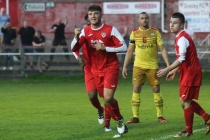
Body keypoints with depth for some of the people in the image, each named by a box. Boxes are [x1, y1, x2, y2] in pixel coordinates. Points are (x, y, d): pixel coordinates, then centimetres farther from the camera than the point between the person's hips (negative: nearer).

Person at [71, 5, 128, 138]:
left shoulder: (110, 29, -9)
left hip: (111, 68, -4)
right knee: (107, 99, 8)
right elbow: (74, 48, -9)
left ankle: (120, 121, 3)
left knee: (108, 98, -18)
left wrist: (105, 48, -19)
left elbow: (123, 47, -10)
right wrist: (76, 36, -29)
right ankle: (120, 123, 23)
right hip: (96, 70, 4)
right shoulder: (85, 32, 0)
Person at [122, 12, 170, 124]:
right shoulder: (134, 33, 6)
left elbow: (162, 49, 1)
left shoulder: (155, 32, 2)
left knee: (156, 90, -1)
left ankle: (160, 116, 9)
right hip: (138, 66, 1)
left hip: (152, 66, -1)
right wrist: (124, 67, 5)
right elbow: (129, 51, 10)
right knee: (136, 90, -5)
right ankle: (135, 117, 1)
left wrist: (168, 64, -8)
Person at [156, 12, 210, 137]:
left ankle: (188, 131, 8)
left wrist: (167, 70, -28)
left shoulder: (182, 38, -19)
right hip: (187, 72, 10)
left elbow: (182, 59, -28)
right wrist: (175, 71, 23)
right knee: (185, 100, 15)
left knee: (185, 101, -2)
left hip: (191, 73, -10)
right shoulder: (179, 37, 12)